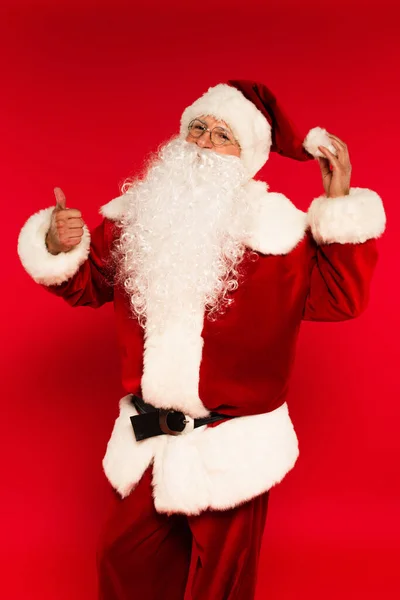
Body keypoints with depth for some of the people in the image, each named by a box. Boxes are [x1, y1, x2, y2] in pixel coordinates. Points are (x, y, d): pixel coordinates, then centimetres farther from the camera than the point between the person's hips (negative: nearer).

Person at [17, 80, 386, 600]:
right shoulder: (140, 212, 0)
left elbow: (337, 298, -15)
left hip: (230, 448, -4)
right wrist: (61, 247, -10)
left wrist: (340, 204, -22)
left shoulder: (272, 227, -11)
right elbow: (89, 285, 10)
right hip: (147, 441, 4)